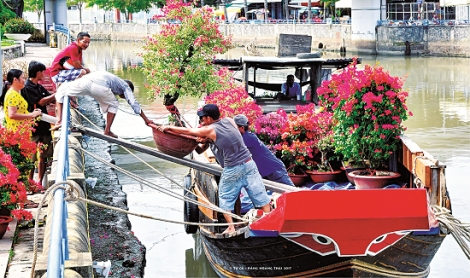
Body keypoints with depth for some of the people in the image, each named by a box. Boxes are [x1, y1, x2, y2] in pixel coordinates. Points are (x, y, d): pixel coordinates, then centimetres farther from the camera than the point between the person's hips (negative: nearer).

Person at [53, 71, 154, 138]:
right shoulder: (125, 86, 29)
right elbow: (133, 103, 21)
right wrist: (146, 120, 23)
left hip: (85, 81, 4)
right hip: (100, 86, -4)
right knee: (114, 104, 25)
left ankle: (59, 120, 9)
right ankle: (107, 131, 22)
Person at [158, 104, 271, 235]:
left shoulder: (209, 129, -6)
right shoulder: (229, 120, 5)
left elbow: (187, 131, 5)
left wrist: (168, 127, 17)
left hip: (232, 170, -4)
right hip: (249, 164, 4)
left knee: (225, 198, 14)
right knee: (259, 193, 6)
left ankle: (231, 227, 11)